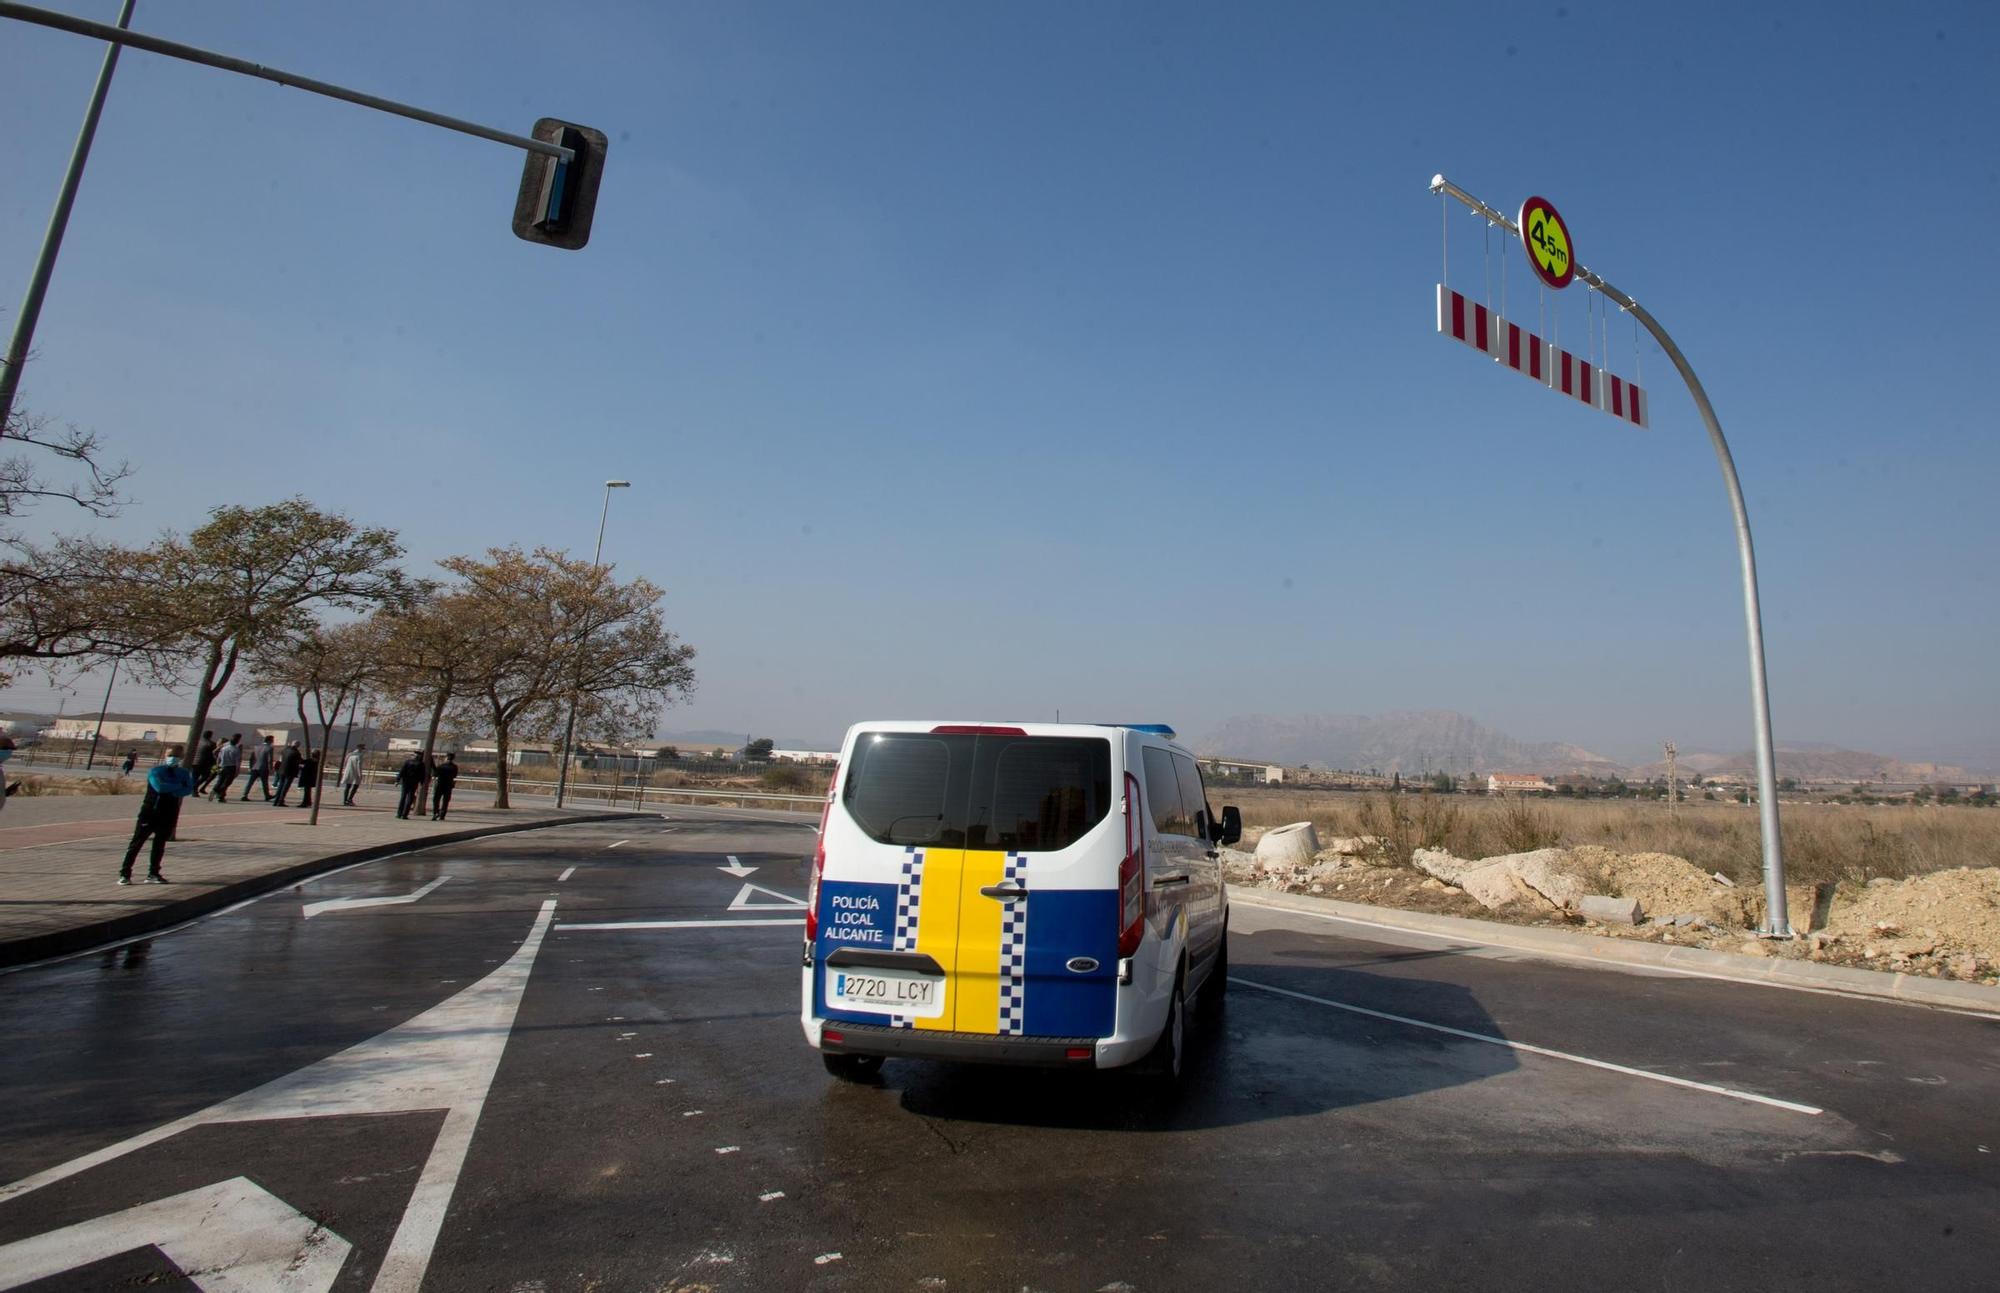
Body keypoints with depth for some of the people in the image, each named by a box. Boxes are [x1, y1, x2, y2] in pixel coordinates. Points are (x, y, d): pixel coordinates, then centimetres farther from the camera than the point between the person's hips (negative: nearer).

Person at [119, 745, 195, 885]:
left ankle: (153, 874, 17)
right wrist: (178, 787, -13)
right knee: (136, 842, -1)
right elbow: (159, 786, -24)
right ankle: (125, 873, 5)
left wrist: (169, 789, -20)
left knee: (159, 844, 10)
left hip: (168, 815, 3)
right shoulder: (156, 771, -6)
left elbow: (189, 790, -10)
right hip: (150, 813, -3)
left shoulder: (184, 773, 4)